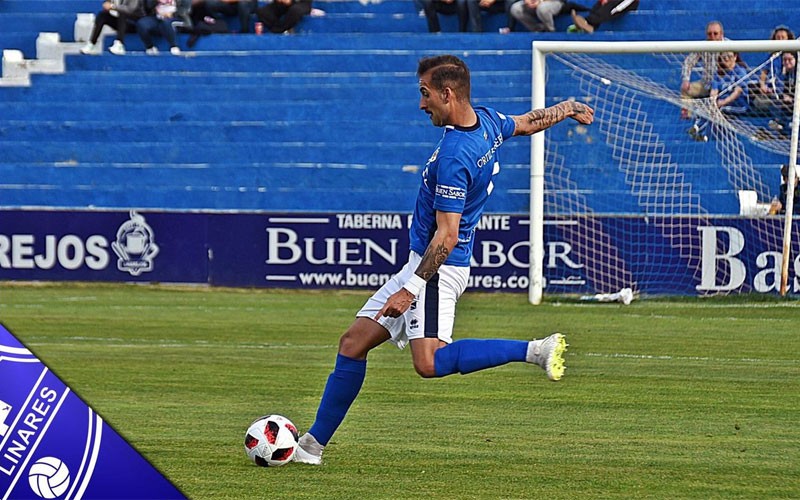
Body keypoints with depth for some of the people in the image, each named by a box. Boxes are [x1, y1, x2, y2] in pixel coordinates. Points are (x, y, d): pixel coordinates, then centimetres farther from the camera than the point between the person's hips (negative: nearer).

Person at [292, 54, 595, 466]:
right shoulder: (487, 121, 4)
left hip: (440, 267, -10)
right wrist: (571, 108, 44)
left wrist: (411, 288, -24)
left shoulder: (454, 157, -24)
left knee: (430, 363, -26)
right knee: (353, 343, 9)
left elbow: (446, 236, -25)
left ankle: (535, 350, -19)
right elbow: (528, 123, 25)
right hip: (419, 261, 10)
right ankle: (313, 445, 14)